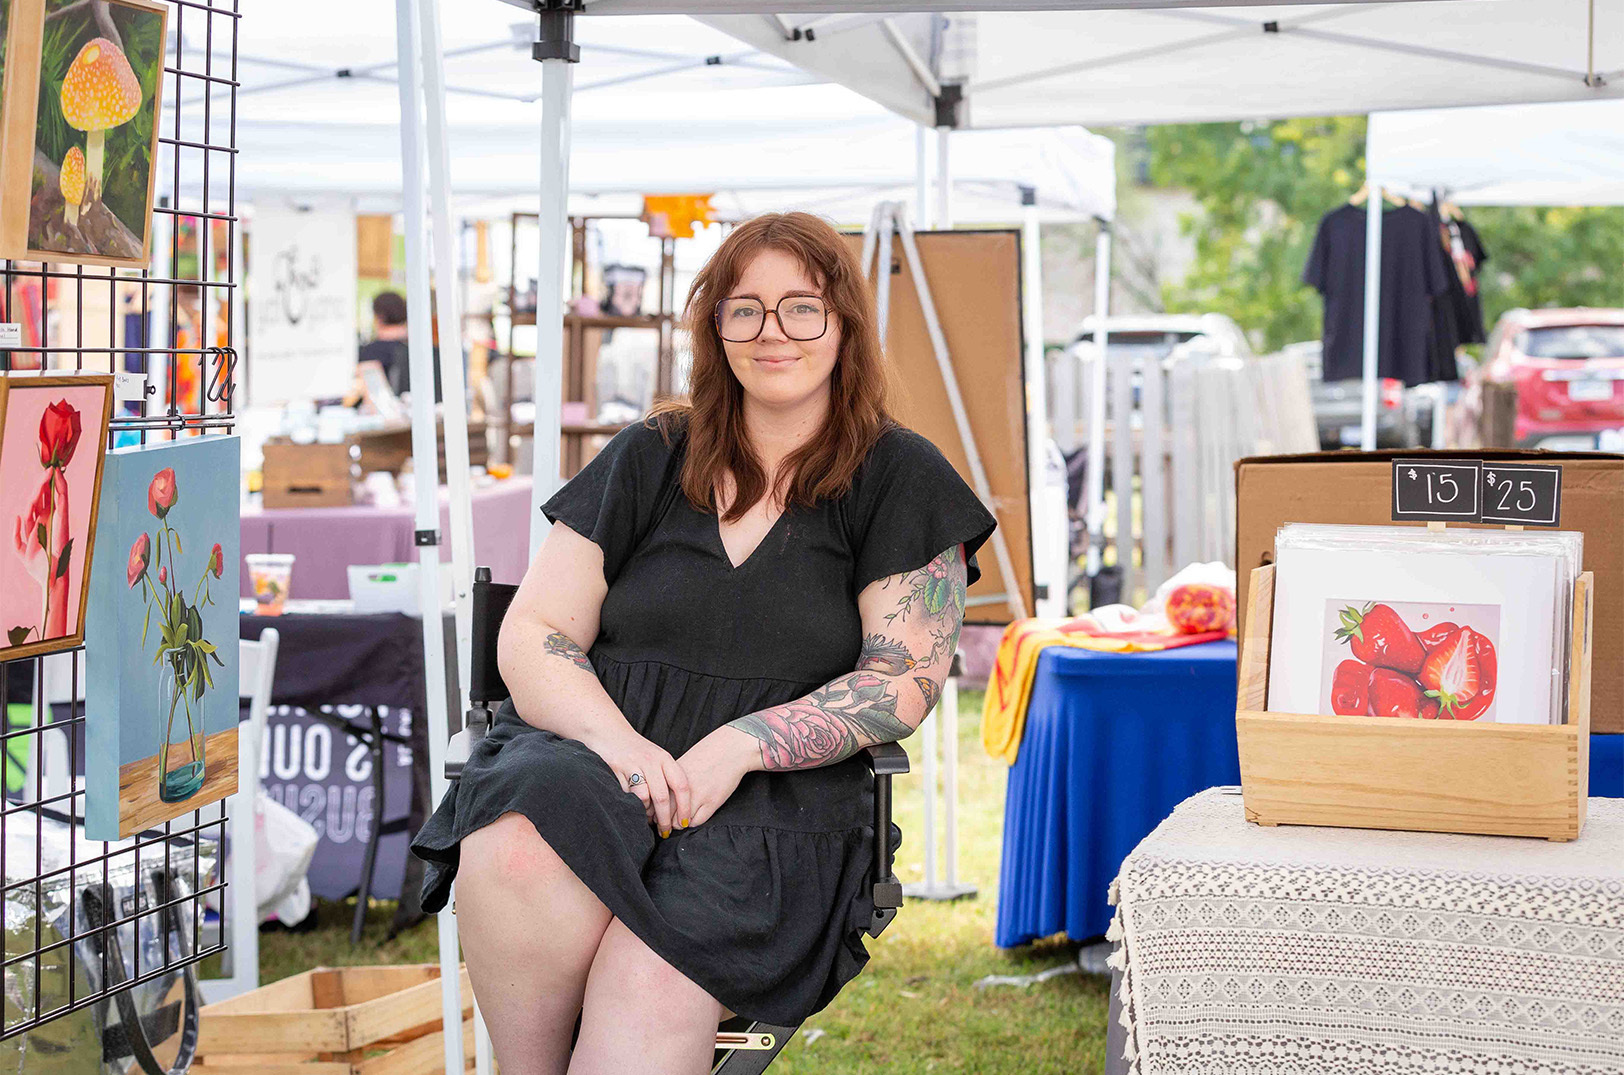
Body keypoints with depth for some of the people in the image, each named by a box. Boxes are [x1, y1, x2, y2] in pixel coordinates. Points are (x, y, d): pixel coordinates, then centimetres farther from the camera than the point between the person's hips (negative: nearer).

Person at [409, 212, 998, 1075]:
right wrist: (618, 742, -12)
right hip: (595, 752, 3)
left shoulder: (899, 479, 9)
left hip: (773, 802, -2)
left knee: (652, 989, -34)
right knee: (515, 854, -35)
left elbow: (903, 682, 1)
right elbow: (532, 634, 10)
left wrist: (741, 744, -14)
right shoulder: (650, 458, 15)